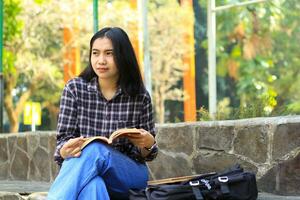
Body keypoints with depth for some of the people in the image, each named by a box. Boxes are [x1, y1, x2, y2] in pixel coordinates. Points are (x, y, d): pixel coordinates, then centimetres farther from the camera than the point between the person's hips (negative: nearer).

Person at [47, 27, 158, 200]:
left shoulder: (140, 97, 0)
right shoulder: (74, 89, 1)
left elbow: (144, 154, 8)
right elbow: (64, 139, 2)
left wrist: (148, 144, -16)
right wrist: (65, 151, -22)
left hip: (131, 174, 0)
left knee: (94, 151, -34)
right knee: (92, 185, -38)